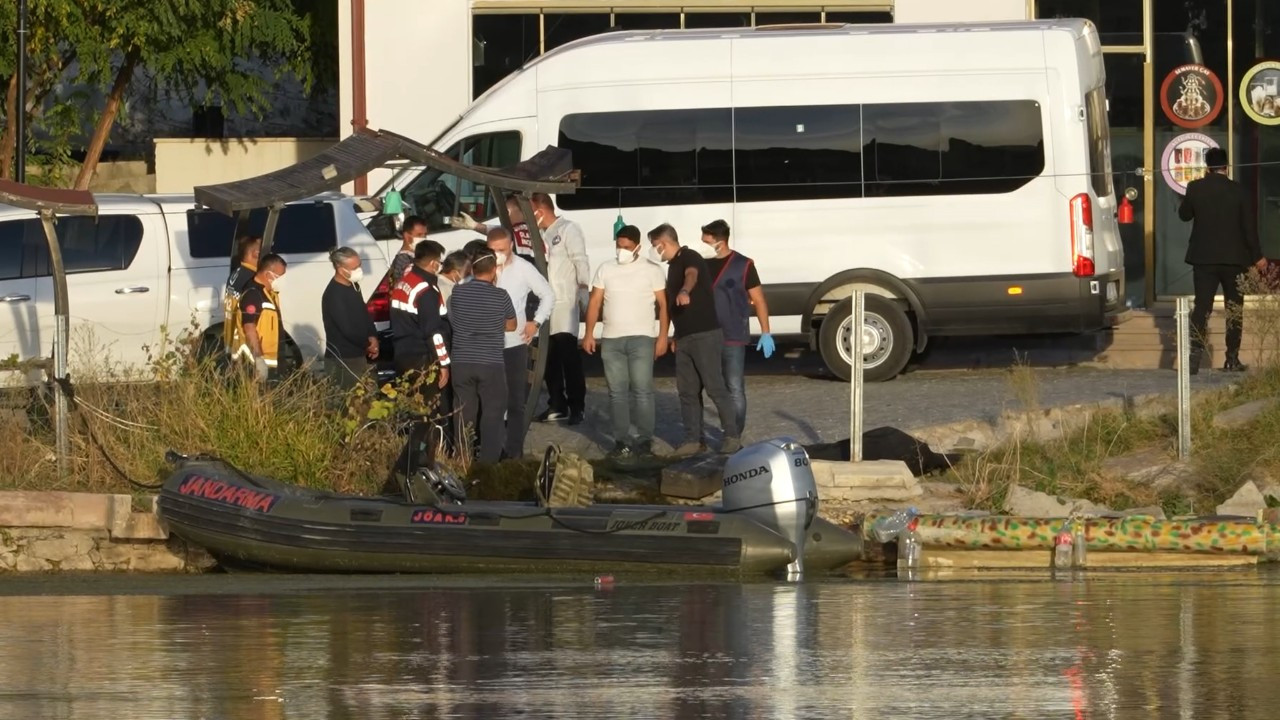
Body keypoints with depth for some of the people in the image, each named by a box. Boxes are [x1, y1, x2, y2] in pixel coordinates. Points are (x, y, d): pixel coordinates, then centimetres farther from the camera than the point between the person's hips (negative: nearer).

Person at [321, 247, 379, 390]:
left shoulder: (353, 287, 9)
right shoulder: (334, 295, -19)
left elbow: (364, 314, 19)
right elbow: (347, 329, -21)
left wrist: (373, 337, 1)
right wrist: (368, 344, -5)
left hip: (358, 356, 9)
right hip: (342, 362, -9)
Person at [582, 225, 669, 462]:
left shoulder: (651, 270, 1)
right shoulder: (606, 270, 10)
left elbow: (662, 304, 0)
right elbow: (595, 302, 10)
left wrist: (663, 336, -7)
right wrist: (589, 334, 3)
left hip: (641, 338, -4)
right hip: (611, 340, 4)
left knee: (642, 390, -6)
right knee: (617, 392, 4)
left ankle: (644, 441, -4)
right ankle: (621, 442, 7)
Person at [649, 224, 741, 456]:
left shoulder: (690, 259, -10)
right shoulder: (673, 265, 19)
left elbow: (691, 276, -35)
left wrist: (684, 291, -57)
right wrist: (664, 336, 32)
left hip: (704, 334, -9)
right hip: (684, 338, 9)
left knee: (715, 387, -8)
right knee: (687, 391, 7)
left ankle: (733, 436, -3)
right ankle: (693, 440, 11)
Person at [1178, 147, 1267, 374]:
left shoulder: (1196, 188, -5)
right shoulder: (1238, 191, -6)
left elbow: (1184, 214, 9)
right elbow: (1249, 225, -3)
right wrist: (1257, 256, 5)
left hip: (1204, 258, 1)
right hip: (1234, 259, -1)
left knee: (1202, 306, 0)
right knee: (1234, 309, 10)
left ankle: (1195, 355, -15)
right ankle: (1232, 359, 9)